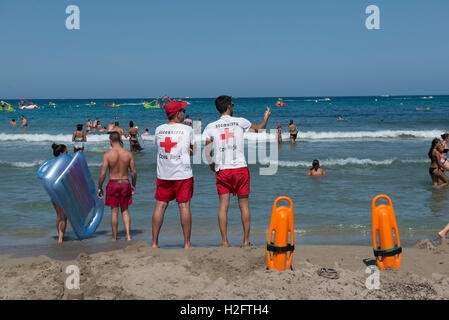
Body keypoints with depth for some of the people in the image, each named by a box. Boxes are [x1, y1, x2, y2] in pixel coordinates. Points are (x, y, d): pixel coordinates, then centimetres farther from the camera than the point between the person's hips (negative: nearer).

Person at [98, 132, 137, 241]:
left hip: (113, 184, -2)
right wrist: (133, 185, 15)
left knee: (114, 212, 8)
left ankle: (114, 238, 15)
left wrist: (99, 187, 1)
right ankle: (128, 234, 2)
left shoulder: (107, 155, -11)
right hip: (125, 183, 2)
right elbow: (134, 172, 1)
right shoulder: (128, 154, -3)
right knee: (125, 210, 15)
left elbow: (102, 174, -11)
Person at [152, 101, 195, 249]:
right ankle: (187, 243, 5)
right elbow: (192, 150, 5)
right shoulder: (187, 129, -5)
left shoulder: (159, 130, 4)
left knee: (160, 206, 6)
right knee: (184, 206, 1)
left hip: (163, 175, 3)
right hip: (183, 175, -3)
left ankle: (154, 242, 9)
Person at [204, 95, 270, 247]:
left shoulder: (210, 127, 2)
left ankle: (224, 241, 2)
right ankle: (246, 240, 9)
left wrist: (211, 165, 17)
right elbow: (259, 129, 18)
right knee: (244, 205, 6)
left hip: (221, 170, 1)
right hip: (240, 168, -1)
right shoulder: (240, 122, 1)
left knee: (223, 205, 4)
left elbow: (207, 152, -1)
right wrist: (266, 118, 37)